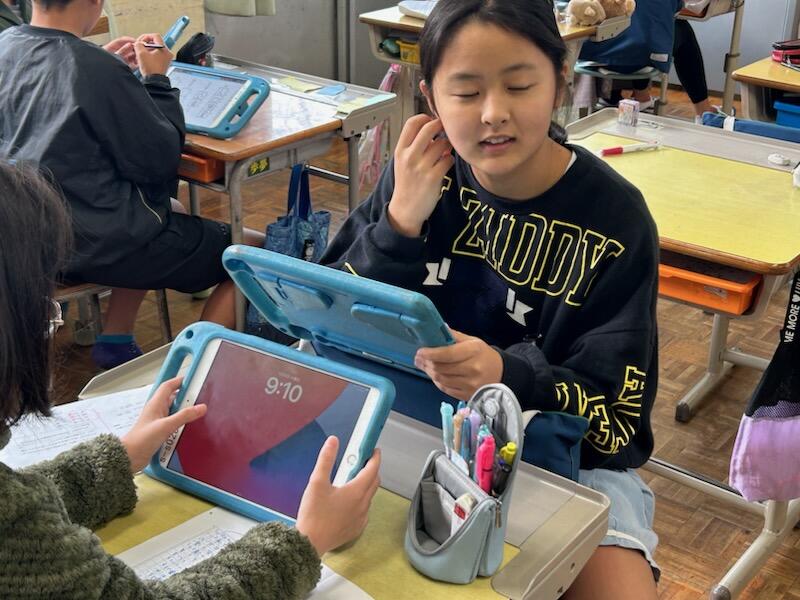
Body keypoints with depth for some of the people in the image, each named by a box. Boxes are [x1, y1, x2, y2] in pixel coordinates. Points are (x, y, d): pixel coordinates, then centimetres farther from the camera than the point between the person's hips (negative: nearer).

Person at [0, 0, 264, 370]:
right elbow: (158, 161, -16)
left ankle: (115, 342, 30)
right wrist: (156, 79, -6)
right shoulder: (102, 74, -27)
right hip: (98, 244, -9)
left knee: (170, 212, 34)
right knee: (257, 254, 3)